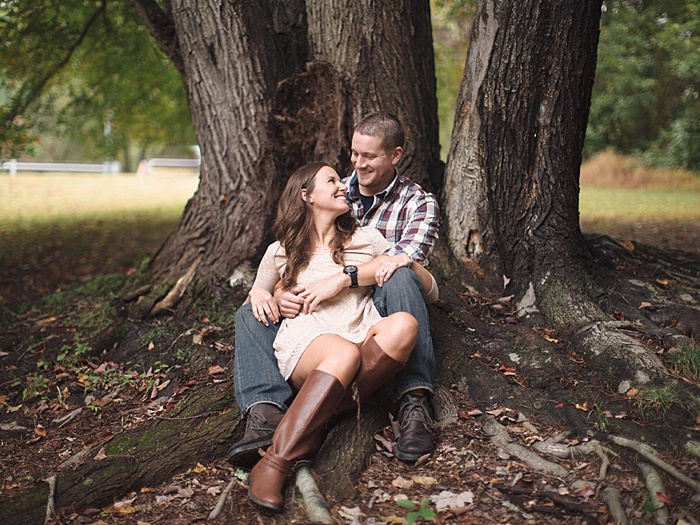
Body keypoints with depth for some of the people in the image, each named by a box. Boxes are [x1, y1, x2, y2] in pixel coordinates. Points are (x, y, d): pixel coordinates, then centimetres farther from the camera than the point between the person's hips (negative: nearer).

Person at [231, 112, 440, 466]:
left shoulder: (418, 204, 3)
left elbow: (400, 263, -15)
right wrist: (280, 294, -14)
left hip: (376, 315, -4)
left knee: (400, 279, -35)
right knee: (250, 314, -14)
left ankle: (413, 403, -40)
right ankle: (266, 413, -37)